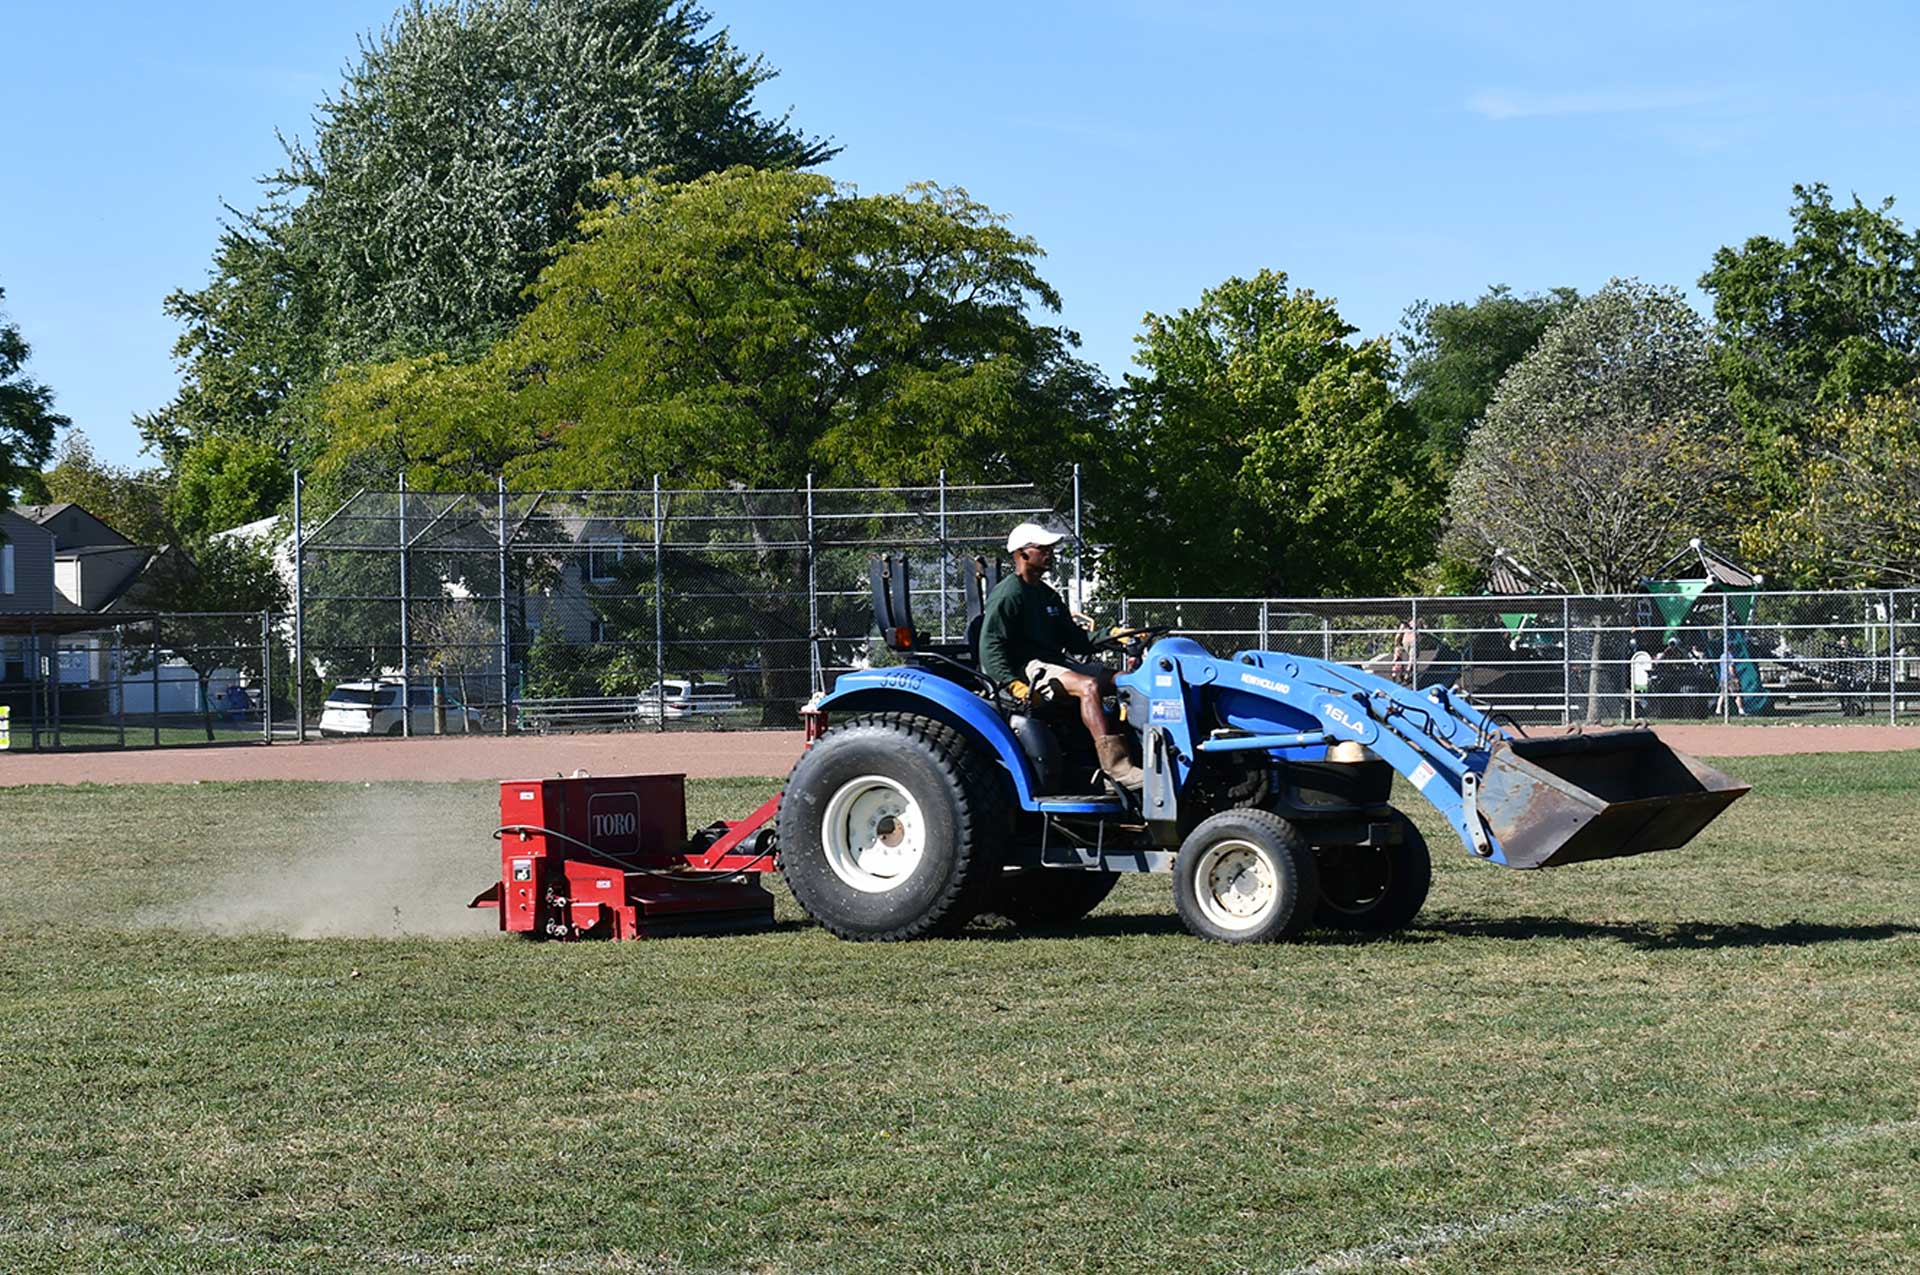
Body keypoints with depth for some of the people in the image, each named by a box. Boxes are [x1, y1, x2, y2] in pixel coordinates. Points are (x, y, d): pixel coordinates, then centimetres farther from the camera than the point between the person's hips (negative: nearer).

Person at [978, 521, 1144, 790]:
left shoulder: (1048, 596, 23)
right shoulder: (1007, 594, -6)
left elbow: (1073, 638, 23)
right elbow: (991, 648, -13)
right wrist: (1013, 684, -27)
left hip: (1057, 662, 9)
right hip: (1026, 667, -9)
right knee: (1088, 685, -33)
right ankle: (1115, 765, -42)